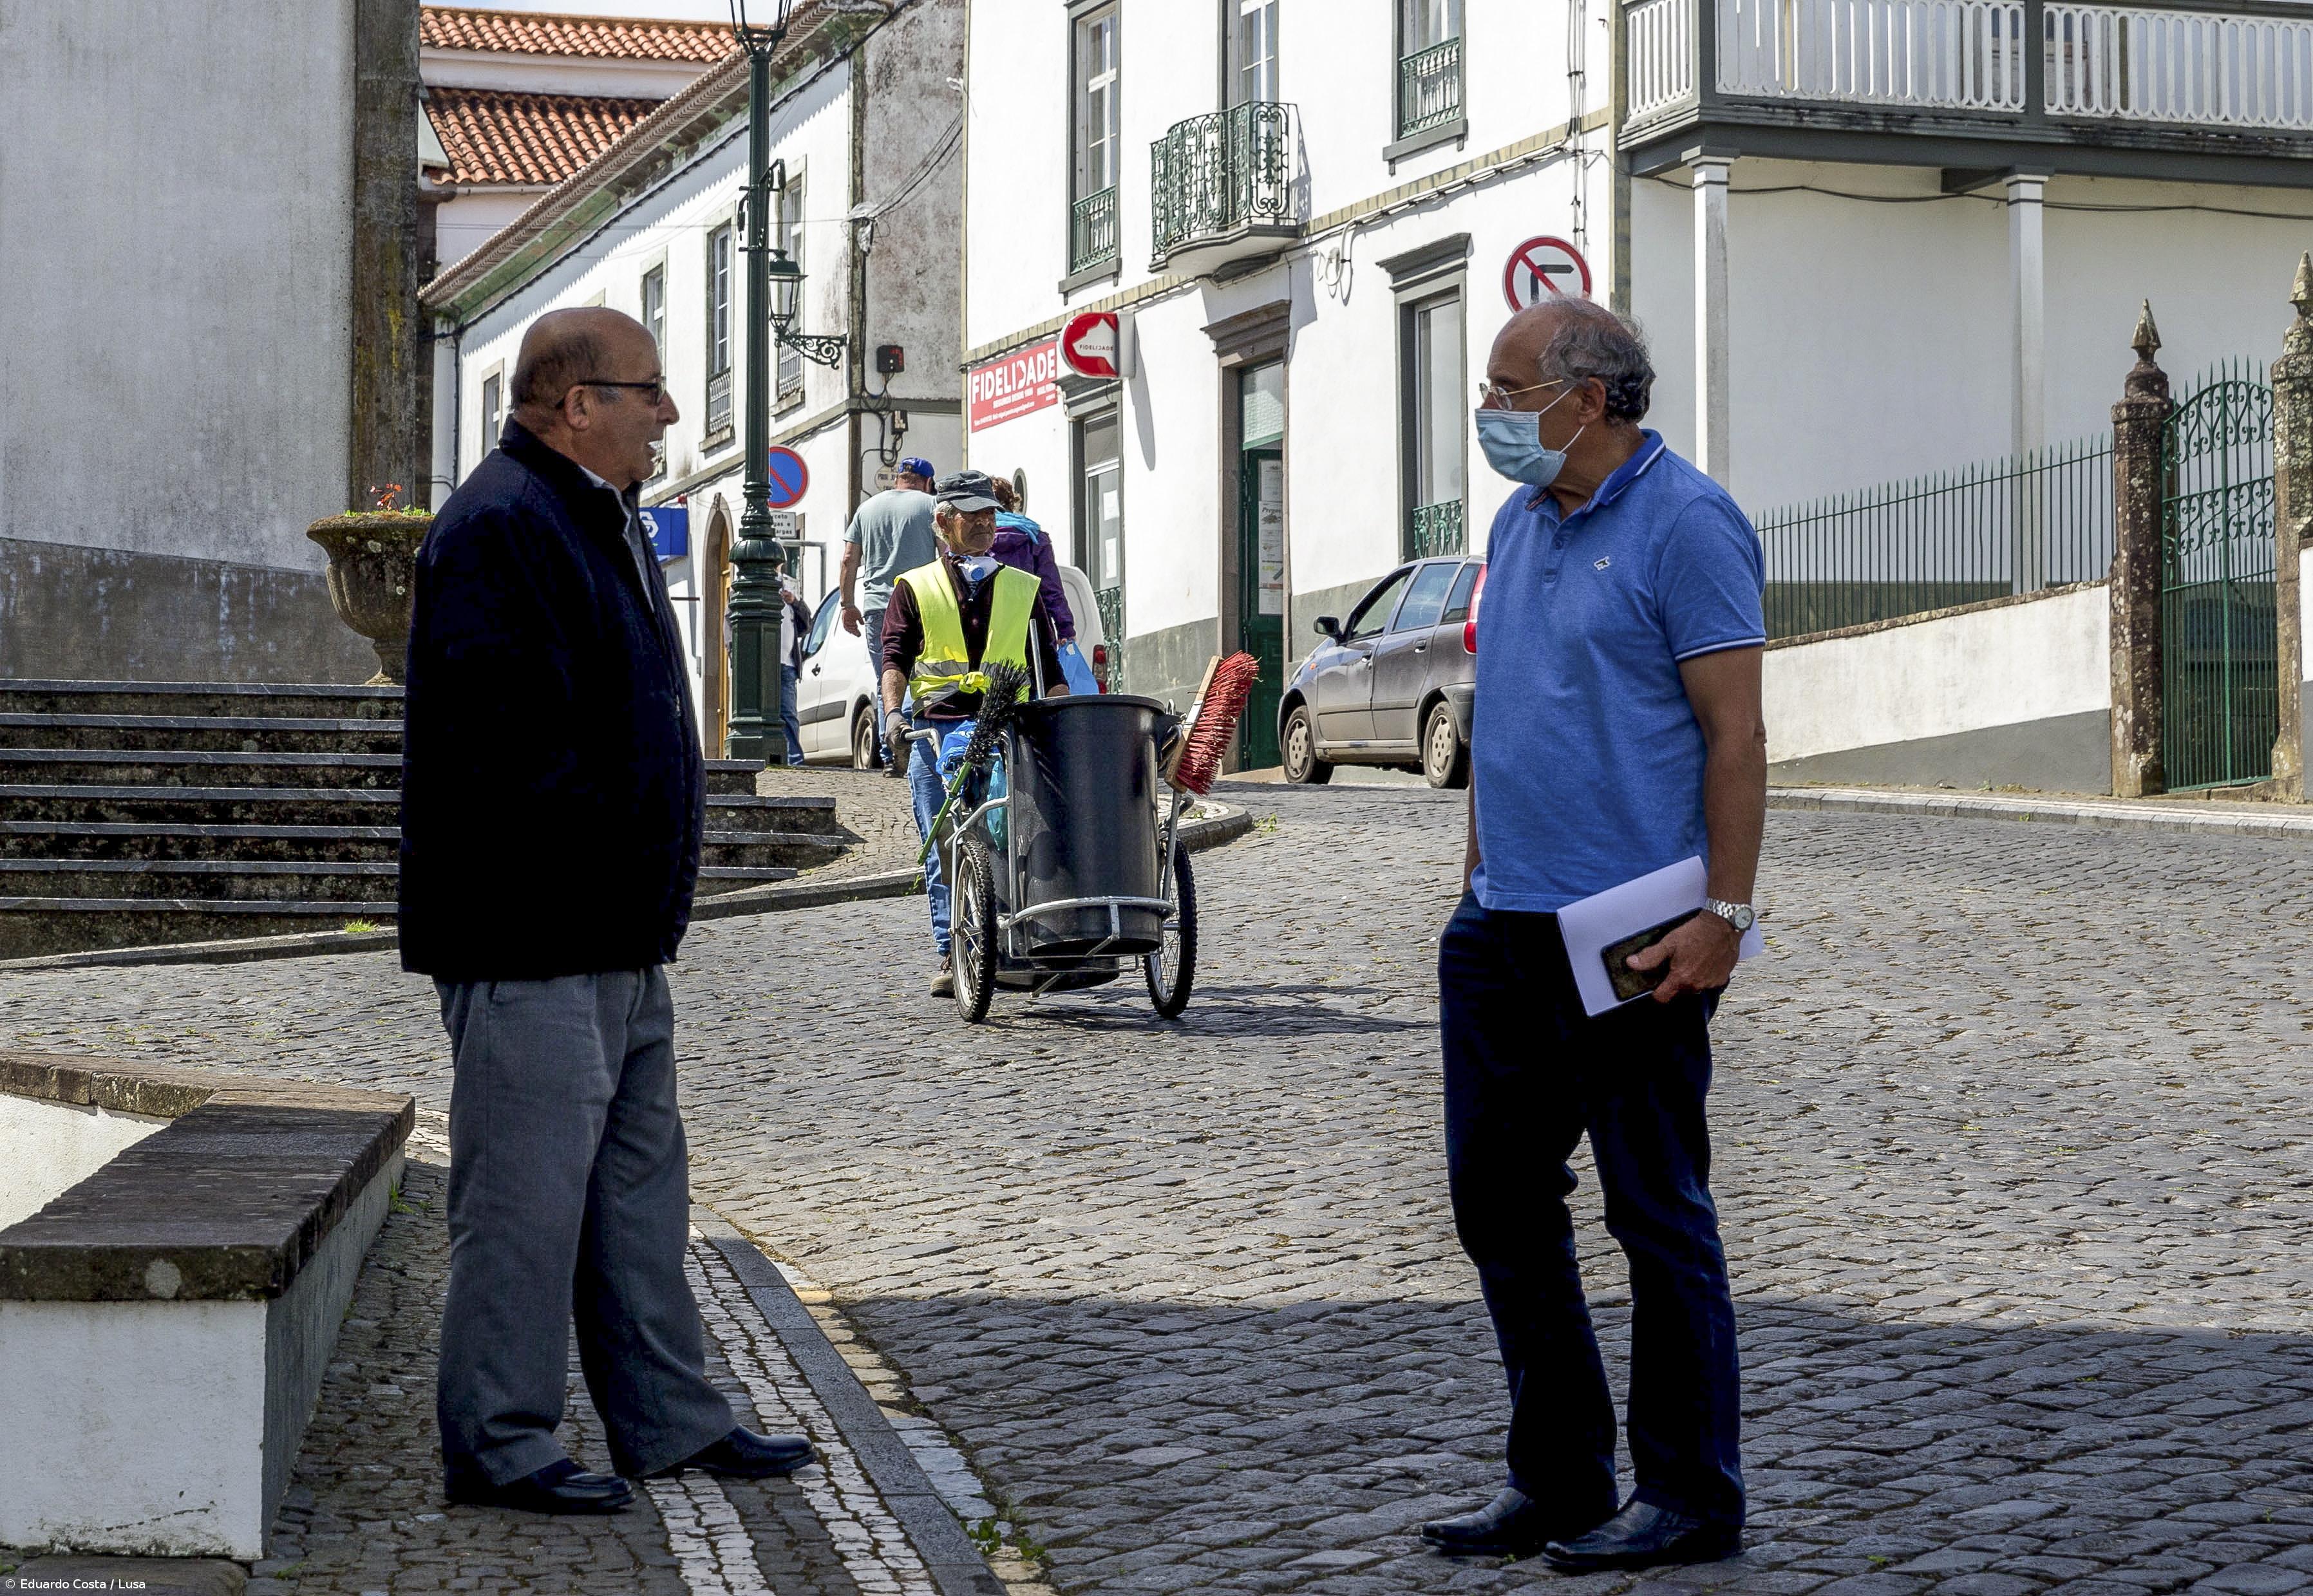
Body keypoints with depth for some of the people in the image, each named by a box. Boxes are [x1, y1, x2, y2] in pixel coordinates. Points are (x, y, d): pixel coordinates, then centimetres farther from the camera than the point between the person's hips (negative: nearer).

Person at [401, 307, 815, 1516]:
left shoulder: (596, 522, 19)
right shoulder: (500, 530, -16)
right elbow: (500, 736, -23)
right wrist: (586, 863, -19)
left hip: (618, 938, 11)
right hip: (532, 940, -11)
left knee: (639, 1179, 16)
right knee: (529, 1189, -4)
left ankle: (668, 1419, 24)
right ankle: (497, 1444, 5)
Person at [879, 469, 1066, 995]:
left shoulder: (1023, 588, 21)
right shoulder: (915, 588, 17)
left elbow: (1049, 666, 20)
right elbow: (896, 655, 4)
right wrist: (893, 710, -13)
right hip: (935, 728, 0)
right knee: (943, 851, -5)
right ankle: (953, 956, -4)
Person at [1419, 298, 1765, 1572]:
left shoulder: (1684, 524, -10)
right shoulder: (1519, 524, 15)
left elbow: (1735, 732, -14)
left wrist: (1724, 914, -20)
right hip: (1503, 928, 9)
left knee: (1657, 1214, -1)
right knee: (1500, 1202, 11)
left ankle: (1689, 1499, 9)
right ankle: (1558, 1481, 22)